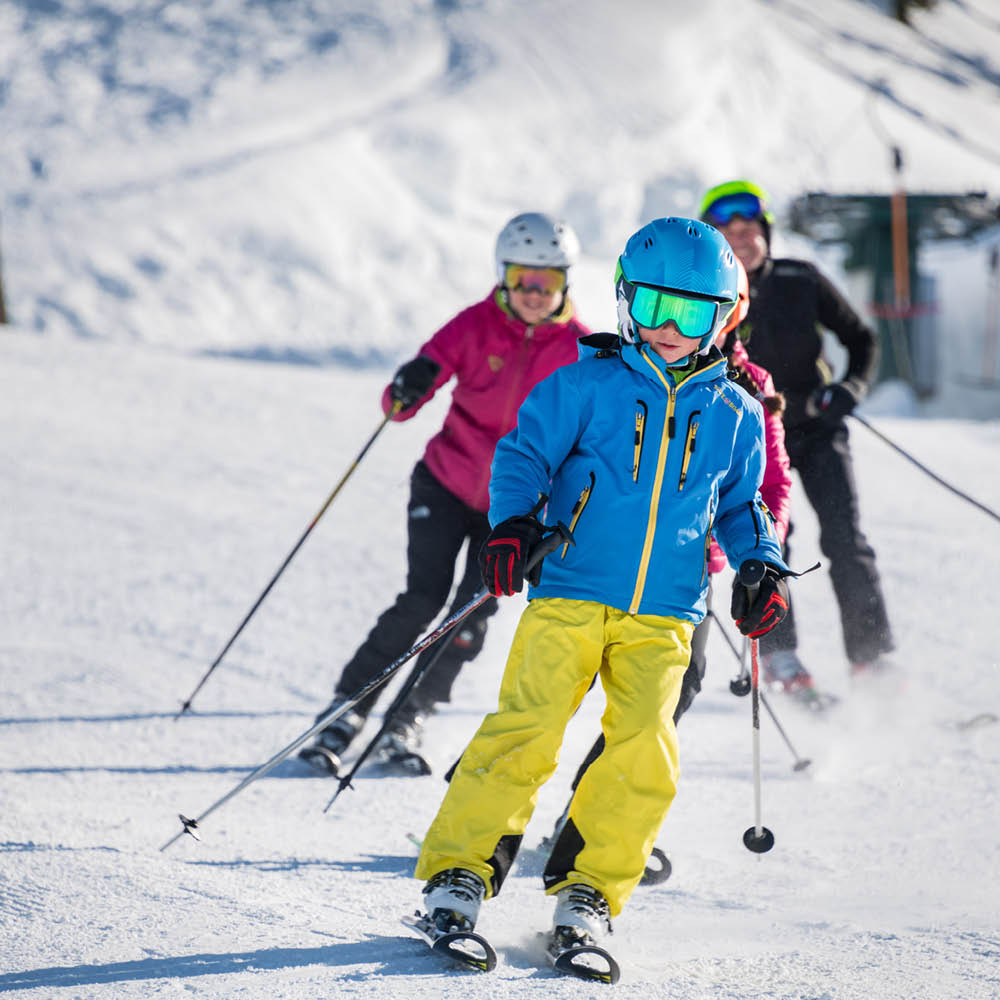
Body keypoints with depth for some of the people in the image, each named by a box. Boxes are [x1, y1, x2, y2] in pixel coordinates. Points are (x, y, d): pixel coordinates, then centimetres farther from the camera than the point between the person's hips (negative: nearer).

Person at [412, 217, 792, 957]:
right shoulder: (588, 385, 1)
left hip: (663, 617, 2)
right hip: (569, 595, -2)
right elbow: (523, 453, 1)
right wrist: (513, 521, -16)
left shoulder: (734, 415, 11)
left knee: (645, 754, -13)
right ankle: (459, 871, -4)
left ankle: (590, 889, 2)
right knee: (525, 733, -14)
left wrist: (765, 565, 8)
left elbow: (739, 505, 24)